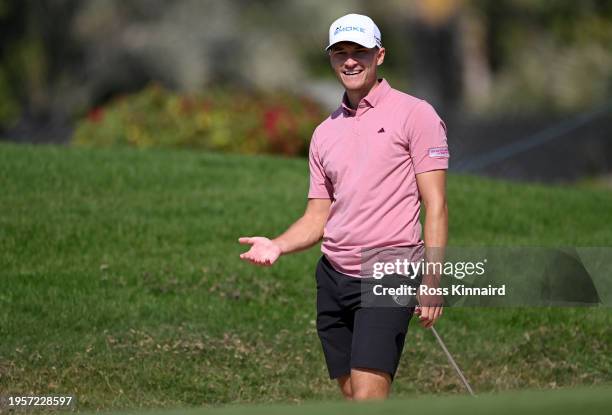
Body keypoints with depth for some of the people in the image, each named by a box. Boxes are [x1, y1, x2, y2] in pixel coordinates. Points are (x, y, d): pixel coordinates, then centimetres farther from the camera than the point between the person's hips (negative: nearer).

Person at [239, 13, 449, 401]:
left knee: (367, 397, -16)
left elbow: (435, 205, -7)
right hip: (333, 277, 6)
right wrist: (277, 246, -2)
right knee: (351, 394, 6)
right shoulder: (325, 132, 16)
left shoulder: (415, 115, -2)